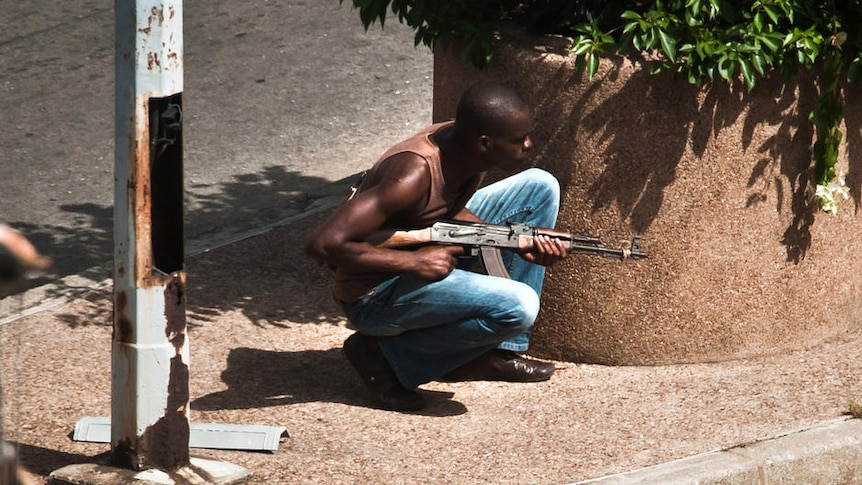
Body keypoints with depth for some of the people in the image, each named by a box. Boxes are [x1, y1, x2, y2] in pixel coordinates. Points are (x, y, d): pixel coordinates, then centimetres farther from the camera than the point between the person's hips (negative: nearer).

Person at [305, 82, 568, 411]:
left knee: (540, 187, 6)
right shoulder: (415, 172, -32)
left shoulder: (466, 146, -8)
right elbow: (324, 244, -36)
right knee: (519, 306, -28)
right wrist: (414, 262, -29)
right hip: (374, 295, -9)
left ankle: (501, 352, 10)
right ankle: (387, 356, -7)